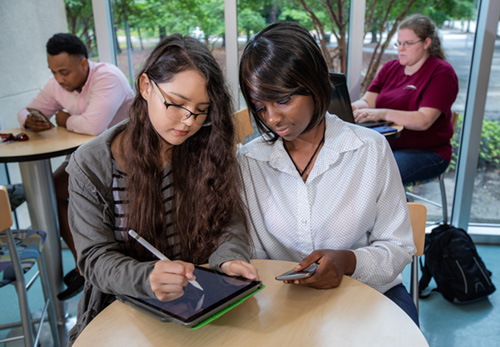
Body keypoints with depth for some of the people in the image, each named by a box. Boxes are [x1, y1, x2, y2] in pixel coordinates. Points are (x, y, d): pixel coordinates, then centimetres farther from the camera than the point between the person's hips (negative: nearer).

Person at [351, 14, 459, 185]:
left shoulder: (441, 72, -6)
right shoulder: (390, 67, 13)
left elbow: (424, 120, -20)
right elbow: (367, 101, 4)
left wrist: (382, 114, -33)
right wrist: (352, 108, -21)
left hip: (427, 152, -5)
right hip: (385, 145, 5)